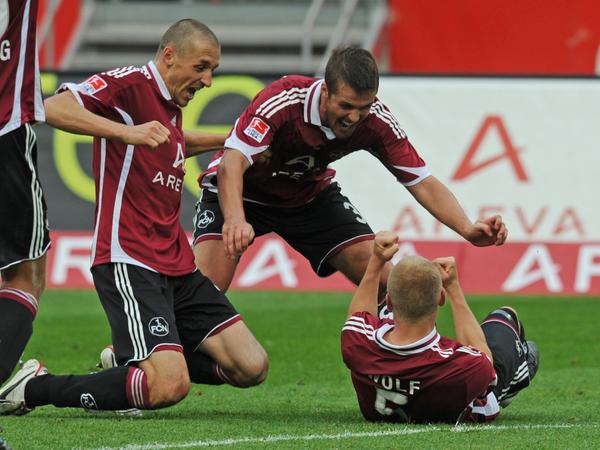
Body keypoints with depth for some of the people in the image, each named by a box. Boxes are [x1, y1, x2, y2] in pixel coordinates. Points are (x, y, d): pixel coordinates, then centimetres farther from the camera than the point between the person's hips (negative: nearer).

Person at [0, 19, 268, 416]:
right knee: (171, 387, -24)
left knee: (252, 367, 1)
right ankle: (32, 388, -8)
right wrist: (127, 131, -33)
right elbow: (54, 108, -25)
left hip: (176, 264, 9)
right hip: (130, 262, -9)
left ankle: (127, 365, 17)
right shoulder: (128, 85, -8)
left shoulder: (172, 106, 19)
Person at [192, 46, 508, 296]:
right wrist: (235, 220, -64)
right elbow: (232, 163, -45)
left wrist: (468, 229, -32)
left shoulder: (377, 121, -22)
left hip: (311, 193, 4)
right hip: (242, 193, -4)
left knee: (387, 285, -6)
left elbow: (422, 182, -16)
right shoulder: (282, 101, -36)